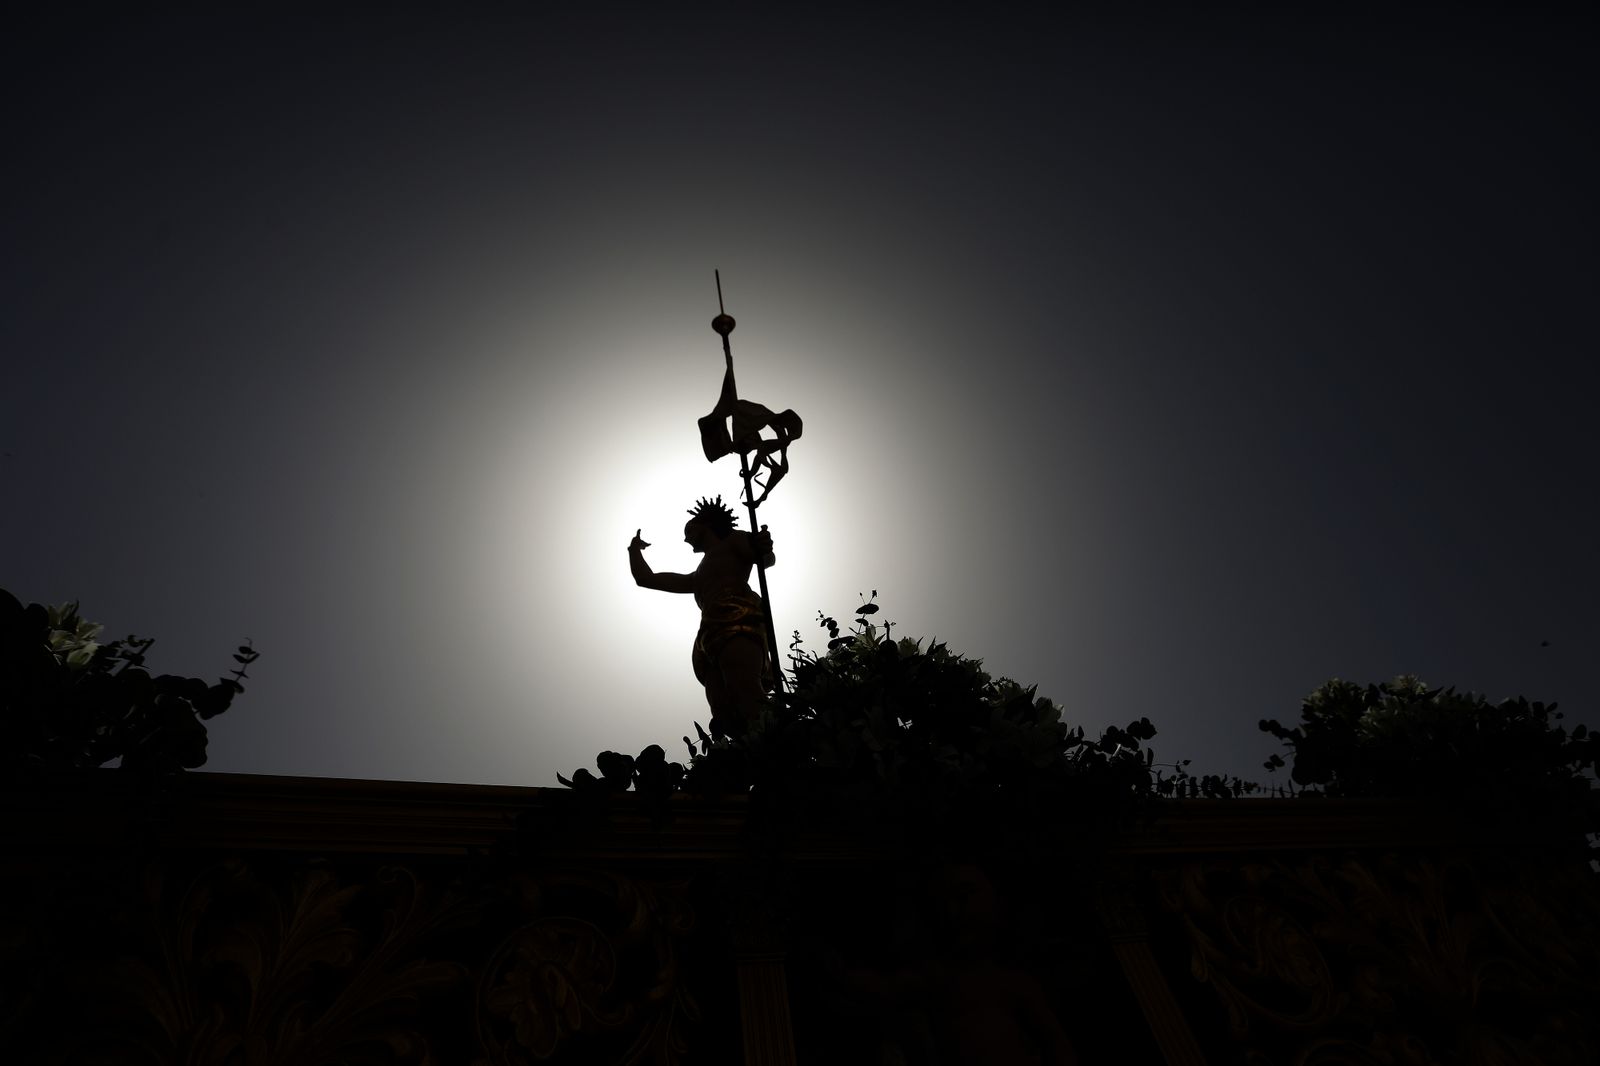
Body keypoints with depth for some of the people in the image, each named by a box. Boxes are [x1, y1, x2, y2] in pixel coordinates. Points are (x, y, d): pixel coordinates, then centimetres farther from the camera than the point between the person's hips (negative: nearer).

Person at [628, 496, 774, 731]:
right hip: (711, 638, 6)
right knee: (727, 719, -22)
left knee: (751, 706, -32)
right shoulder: (698, 578, 44)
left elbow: (767, 559, 9)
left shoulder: (733, 540, 27)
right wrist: (635, 549, 62)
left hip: (738, 621, -6)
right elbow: (646, 579, 49)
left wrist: (763, 549, -13)